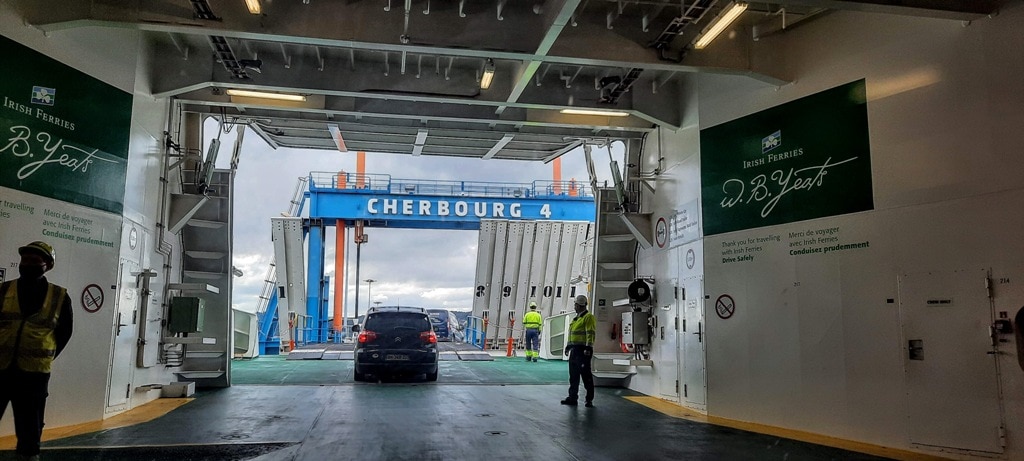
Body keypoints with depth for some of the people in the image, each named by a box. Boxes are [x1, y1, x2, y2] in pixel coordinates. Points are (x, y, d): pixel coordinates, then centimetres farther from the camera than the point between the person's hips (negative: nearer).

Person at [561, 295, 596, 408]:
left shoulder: (588, 317, -9)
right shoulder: (576, 318, 20)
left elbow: (590, 334, -17)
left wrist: (588, 348, -24)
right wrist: (568, 346, 22)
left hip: (583, 350, -9)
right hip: (574, 350, 9)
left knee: (586, 375, -5)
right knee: (573, 375, 11)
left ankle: (589, 399, 2)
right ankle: (573, 397, 17)